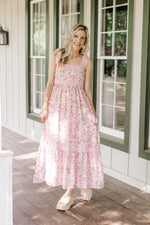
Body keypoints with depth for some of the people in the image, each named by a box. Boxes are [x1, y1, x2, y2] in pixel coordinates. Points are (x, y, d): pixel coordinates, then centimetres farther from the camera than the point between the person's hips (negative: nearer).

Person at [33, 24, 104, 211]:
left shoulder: (86, 61, 5)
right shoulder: (56, 56, 5)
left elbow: (87, 88, 7)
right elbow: (50, 83, 3)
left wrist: (93, 112, 3)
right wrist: (45, 106, -5)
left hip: (79, 104, -1)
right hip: (58, 103, 1)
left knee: (77, 145, -4)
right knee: (59, 145, 4)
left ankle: (70, 193, 6)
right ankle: (85, 185, 24)